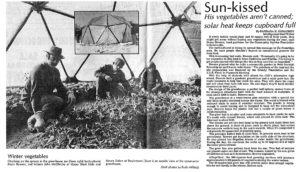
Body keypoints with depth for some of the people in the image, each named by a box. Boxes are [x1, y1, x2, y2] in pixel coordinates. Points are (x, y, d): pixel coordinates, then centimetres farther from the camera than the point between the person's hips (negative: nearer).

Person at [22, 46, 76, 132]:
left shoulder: (55, 71, 5)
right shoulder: (38, 70, -21)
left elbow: (61, 89, 8)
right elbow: (34, 94, -29)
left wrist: (69, 93, -18)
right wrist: (38, 115, -39)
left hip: (45, 99, 8)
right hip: (30, 102, -8)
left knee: (70, 99, -7)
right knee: (57, 100, -33)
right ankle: (32, 120, -22)